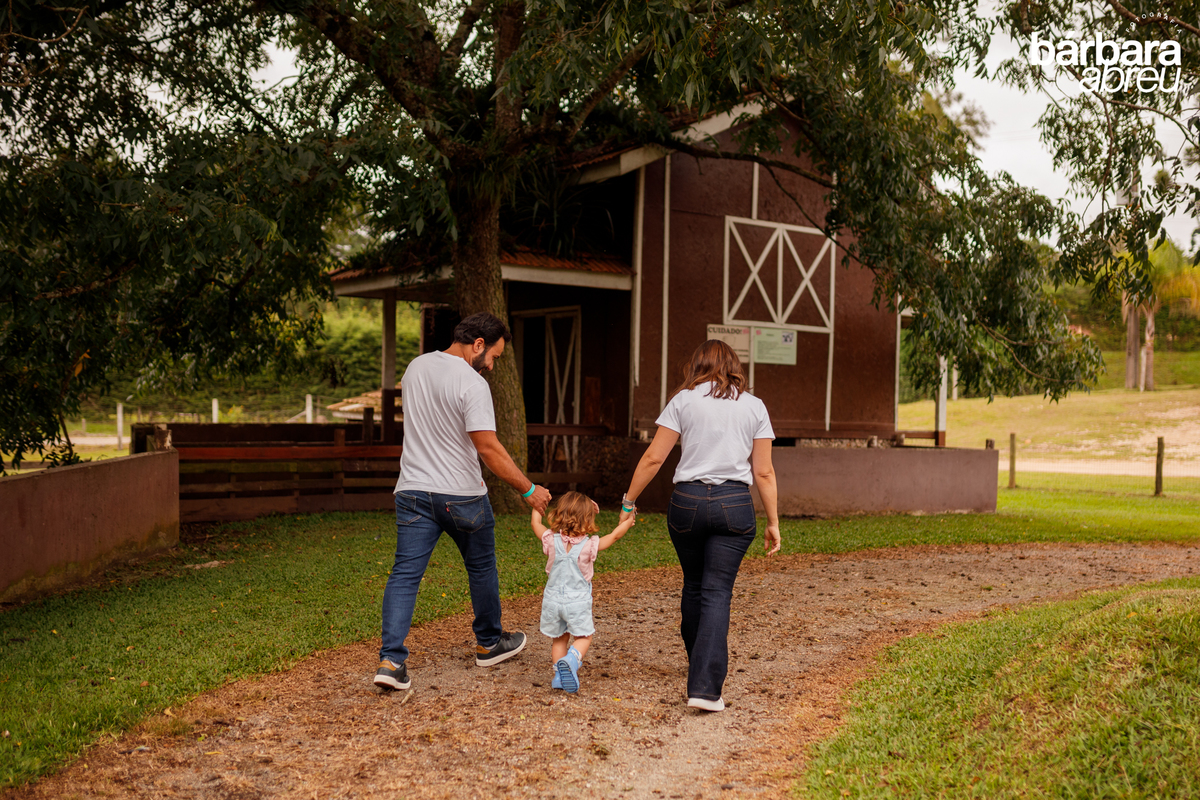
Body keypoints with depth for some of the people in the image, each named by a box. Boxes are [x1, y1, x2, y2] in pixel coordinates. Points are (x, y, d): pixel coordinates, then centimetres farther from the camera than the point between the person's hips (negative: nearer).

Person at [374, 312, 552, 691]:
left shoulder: (415, 367, 8)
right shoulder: (472, 383, -17)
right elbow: (488, 448, -20)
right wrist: (528, 490, -14)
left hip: (414, 491, 5)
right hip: (462, 495, -5)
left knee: (405, 573, 1)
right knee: (481, 568, 16)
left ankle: (391, 660, -10)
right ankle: (489, 644, 32)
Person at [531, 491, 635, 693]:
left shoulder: (552, 541, -6)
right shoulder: (590, 546, -12)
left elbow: (535, 522, 11)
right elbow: (615, 535, 1)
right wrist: (628, 521, 19)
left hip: (553, 600, 3)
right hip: (578, 602, -3)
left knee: (559, 639, 18)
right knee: (584, 636, 13)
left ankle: (559, 676, 11)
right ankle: (572, 659, -15)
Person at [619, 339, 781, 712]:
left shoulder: (683, 401, 3)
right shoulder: (753, 406, 7)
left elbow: (653, 458, -2)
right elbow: (764, 472, 5)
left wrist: (629, 501, 7)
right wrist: (773, 522, 11)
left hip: (688, 500, 0)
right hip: (735, 504, 0)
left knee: (694, 586, 19)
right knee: (717, 593, 0)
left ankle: (699, 664, 39)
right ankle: (705, 686, -10)